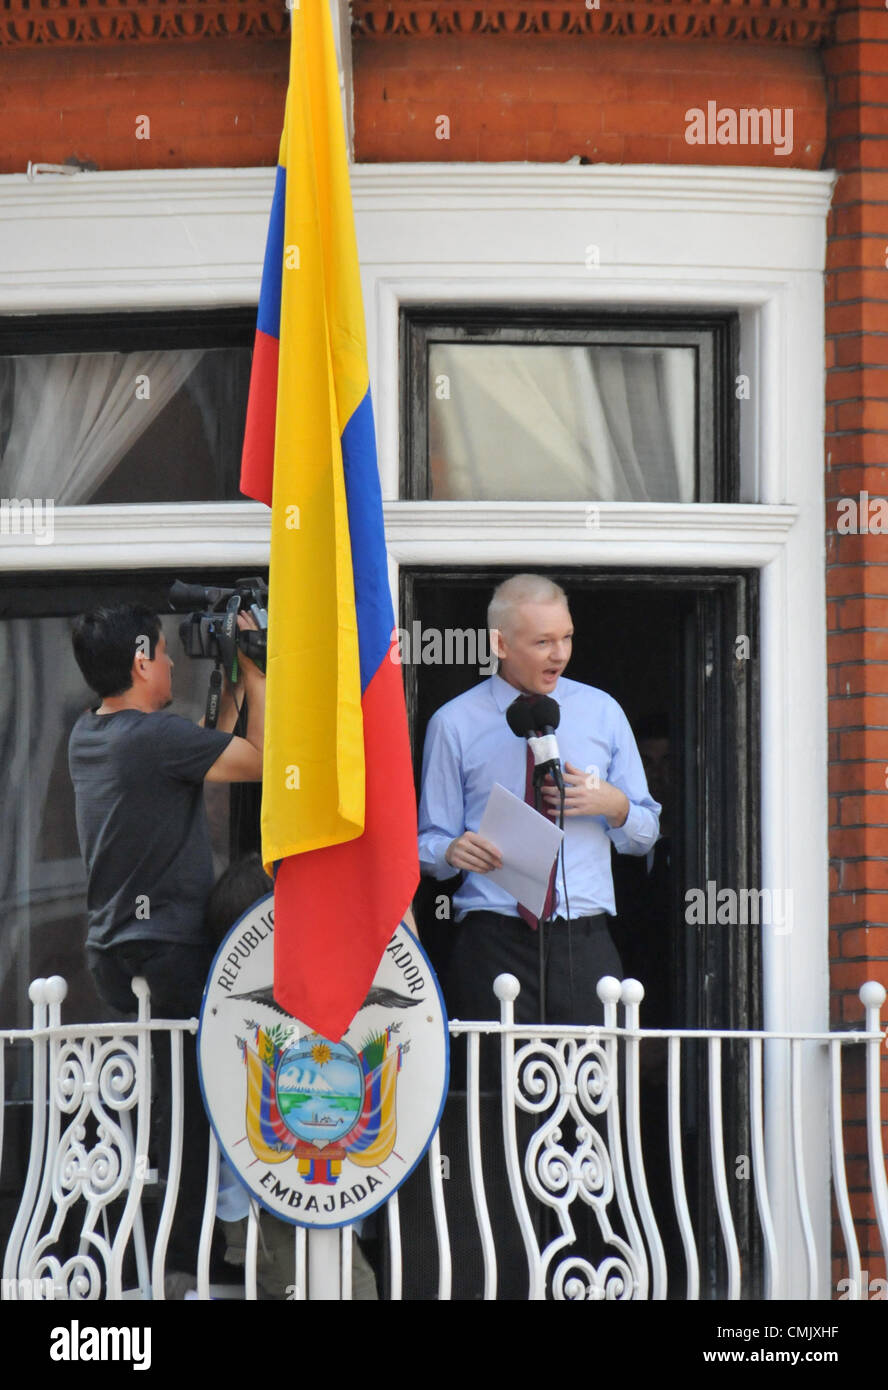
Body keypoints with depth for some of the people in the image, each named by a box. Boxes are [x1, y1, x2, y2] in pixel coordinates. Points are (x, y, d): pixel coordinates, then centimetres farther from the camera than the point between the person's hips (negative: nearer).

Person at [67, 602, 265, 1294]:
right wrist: (255, 676, -1)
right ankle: (180, 1267, -3)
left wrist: (233, 689, 19)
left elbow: (210, 756, 20)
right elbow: (264, 761, -11)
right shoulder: (156, 736, -18)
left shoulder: (87, 735, 11)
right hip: (168, 947, -9)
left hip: (111, 947, 9)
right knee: (191, 1113, -3)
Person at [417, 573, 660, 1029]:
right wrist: (453, 851, -15)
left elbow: (645, 833, 18)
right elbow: (429, 843, 8)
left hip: (585, 943, 2)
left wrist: (614, 806, -4)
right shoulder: (453, 724, 7)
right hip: (492, 944, -2)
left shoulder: (603, 712, 14)